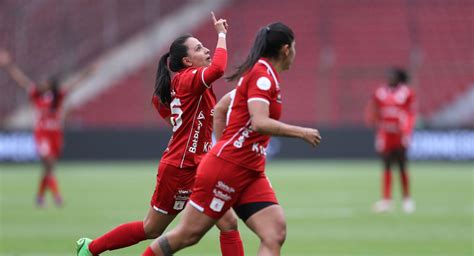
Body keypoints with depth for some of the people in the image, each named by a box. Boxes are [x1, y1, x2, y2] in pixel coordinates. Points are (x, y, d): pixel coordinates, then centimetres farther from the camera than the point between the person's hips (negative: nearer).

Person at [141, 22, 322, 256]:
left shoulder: (262, 74, 17)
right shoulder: (262, 74, -12)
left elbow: (220, 109, 27)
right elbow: (259, 123, -26)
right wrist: (301, 133, -18)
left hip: (250, 174, 9)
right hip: (226, 167, -9)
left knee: (275, 234, -9)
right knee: (187, 235, -2)